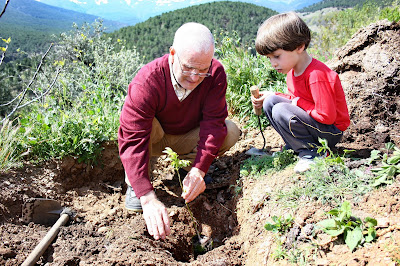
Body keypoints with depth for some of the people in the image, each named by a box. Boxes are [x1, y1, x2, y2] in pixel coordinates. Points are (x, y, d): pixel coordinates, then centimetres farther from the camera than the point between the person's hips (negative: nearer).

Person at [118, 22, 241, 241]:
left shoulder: (216, 74, -23)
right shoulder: (146, 82, -34)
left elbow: (213, 121, -26)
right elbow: (132, 141, -39)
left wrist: (198, 170, -38)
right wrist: (148, 198, -48)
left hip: (187, 138, 3)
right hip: (154, 138, -2)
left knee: (230, 132, -23)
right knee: (136, 122, -36)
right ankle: (133, 185, -14)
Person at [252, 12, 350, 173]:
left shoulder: (316, 75, -28)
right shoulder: (292, 71, 0)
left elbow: (327, 116, -27)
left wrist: (299, 102, -18)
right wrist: (271, 96, 0)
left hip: (331, 132, -9)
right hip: (312, 121, 9)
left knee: (280, 111, -27)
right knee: (270, 102, -3)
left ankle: (312, 153, -12)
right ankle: (294, 146, 4)